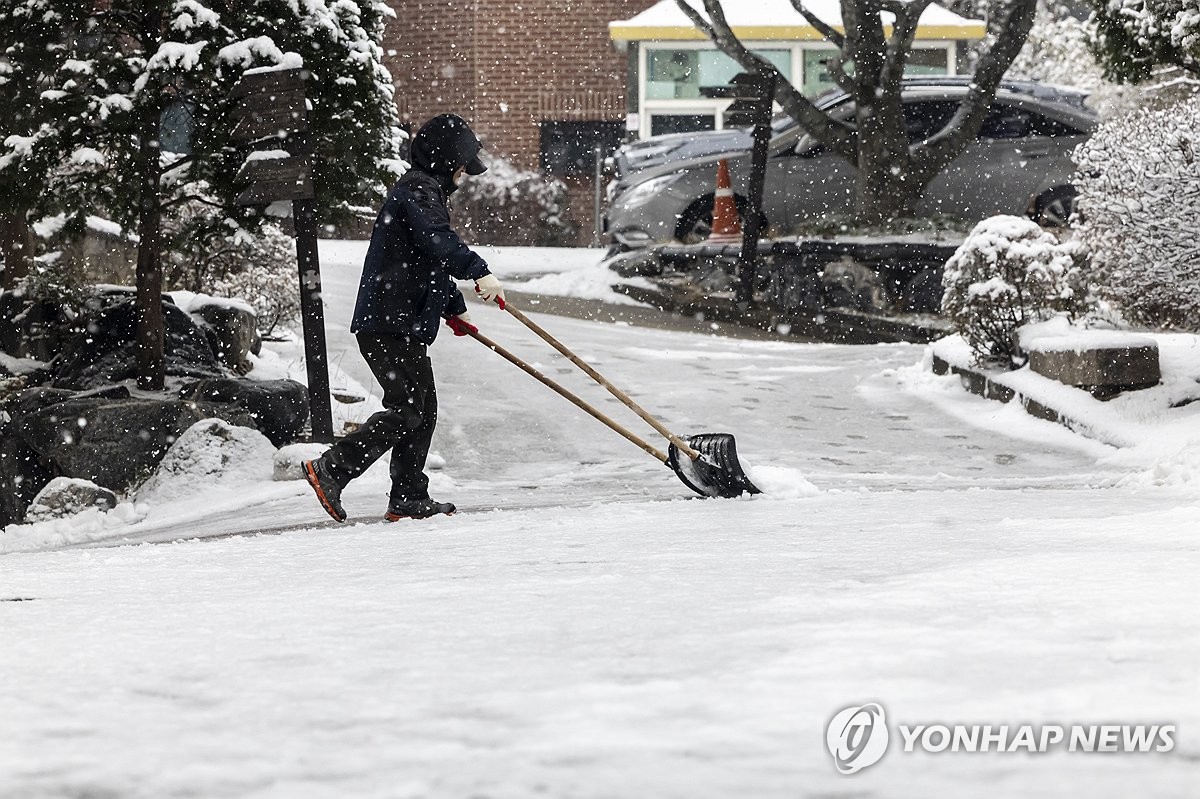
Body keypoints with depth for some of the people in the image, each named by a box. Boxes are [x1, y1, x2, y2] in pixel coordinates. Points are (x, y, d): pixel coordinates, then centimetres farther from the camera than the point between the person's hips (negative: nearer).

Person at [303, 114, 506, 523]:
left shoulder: (424, 192, 25)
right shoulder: (418, 191, -10)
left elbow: (433, 261, 37)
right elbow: (439, 241, -30)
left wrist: (455, 309, 41)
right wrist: (480, 272, -39)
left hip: (405, 324, 11)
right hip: (389, 324, -11)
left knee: (422, 410, 12)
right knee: (405, 410, -13)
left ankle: (409, 499, 14)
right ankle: (330, 469, -15)